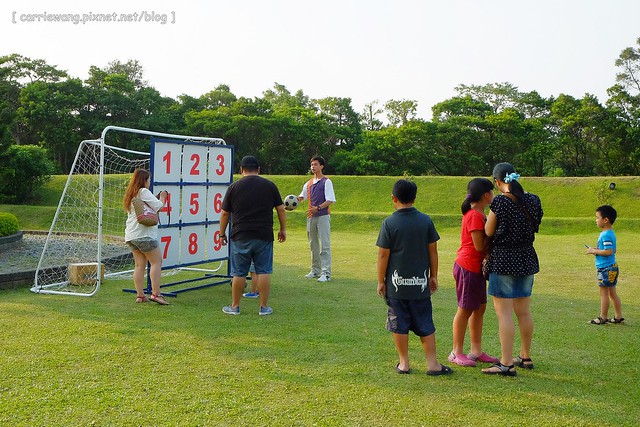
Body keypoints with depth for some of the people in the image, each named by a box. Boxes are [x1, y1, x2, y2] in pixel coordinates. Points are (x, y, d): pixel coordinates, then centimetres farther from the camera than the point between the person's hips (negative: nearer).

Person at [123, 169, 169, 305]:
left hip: (131, 236, 9)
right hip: (144, 234, -9)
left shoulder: (130, 194, 21)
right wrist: (162, 197, 6)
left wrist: (158, 198, 17)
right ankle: (155, 294, -11)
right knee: (156, 261, -5)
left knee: (140, 264, 7)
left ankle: (140, 295, 4)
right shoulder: (144, 192, -7)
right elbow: (158, 206, -11)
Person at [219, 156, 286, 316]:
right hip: (264, 236, 1)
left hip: (240, 237, 0)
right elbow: (281, 209, 6)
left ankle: (235, 306, 15)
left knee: (239, 273, 6)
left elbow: (225, 213, 5)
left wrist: (222, 234, 15)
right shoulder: (269, 185, 4)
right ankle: (264, 307, 9)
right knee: (264, 271, 6)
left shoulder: (234, 187, 2)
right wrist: (283, 229, 16)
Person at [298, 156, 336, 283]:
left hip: (323, 216, -7)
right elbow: (302, 196, 24)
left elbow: (330, 200, -12)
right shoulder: (309, 183, 15)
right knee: (313, 245, 13)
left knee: (324, 245, -9)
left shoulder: (326, 182, -6)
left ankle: (326, 273, -10)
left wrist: (318, 208, -25)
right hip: (311, 217, 7)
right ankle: (315, 270, 22)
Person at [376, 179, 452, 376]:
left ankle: (404, 363, 15)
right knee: (425, 325, 10)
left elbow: (383, 255, -8)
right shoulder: (426, 220, -1)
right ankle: (432, 364, 12)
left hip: (396, 284, -2)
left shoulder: (389, 223, -9)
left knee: (399, 325, 8)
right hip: (420, 283, 2)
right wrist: (433, 276, 14)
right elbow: (433, 251, 4)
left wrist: (380, 281, 2)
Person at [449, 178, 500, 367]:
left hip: (476, 267, 10)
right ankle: (456, 353, 10)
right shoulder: (475, 216, -19)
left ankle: (476, 351, 21)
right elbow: (480, 246, -20)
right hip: (468, 267, -10)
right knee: (465, 310, -1)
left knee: (480, 308, 13)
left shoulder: (476, 214, 12)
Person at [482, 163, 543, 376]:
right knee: (524, 312, 17)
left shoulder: (499, 202, -15)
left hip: (503, 260, -7)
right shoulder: (532, 201, 3)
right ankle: (525, 357, 30)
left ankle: (506, 364, -2)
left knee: (504, 313, -3)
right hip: (526, 260, 7)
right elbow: (532, 227, 10)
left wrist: (487, 217, 10)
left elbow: (489, 232, -7)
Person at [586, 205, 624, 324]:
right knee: (612, 293, 15)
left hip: (606, 268, -10)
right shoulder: (610, 233, 12)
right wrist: (597, 249, 11)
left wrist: (594, 251, -16)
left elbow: (609, 251, -27)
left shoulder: (606, 235, -20)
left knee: (604, 293, 0)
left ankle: (603, 317, 8)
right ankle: (619, 317, 21)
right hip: (612, 267, 10)